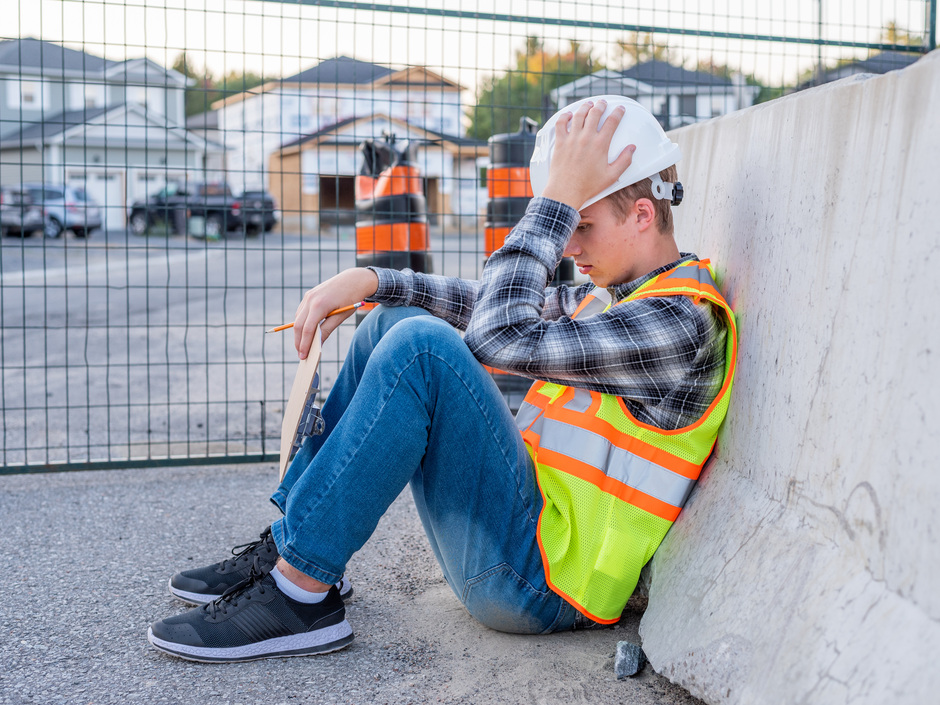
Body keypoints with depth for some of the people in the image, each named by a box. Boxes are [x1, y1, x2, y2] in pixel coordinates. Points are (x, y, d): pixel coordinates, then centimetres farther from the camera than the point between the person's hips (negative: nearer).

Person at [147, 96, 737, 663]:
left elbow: (499, 337, -25)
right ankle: (291, 545, 9)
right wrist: (369, 281, 2)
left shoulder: (680, 320, -16)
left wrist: (557, 201, -18)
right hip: (525, 520, 10)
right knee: (393, 324, 13)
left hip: (543, 578, -10)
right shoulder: (611, 295, 14)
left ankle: (300, 596, -19)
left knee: (420, 346, -27)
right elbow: (483, 301, 15)